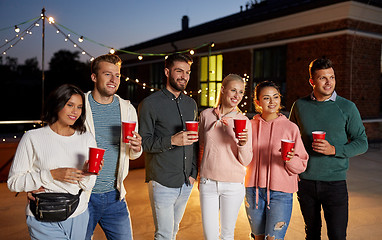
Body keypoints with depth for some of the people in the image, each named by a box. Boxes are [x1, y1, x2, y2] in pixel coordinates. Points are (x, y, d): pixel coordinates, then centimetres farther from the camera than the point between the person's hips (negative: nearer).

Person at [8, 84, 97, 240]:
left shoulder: (86, 138, 3)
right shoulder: (33, 138, -8)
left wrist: (86, 173, -17)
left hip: (79, 217, 4)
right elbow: (13, 182, -9)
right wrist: (53, 174, -19)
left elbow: (87, 186, 5)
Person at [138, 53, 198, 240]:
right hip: (162, 182, -5)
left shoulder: (191, 104, 11)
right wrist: (172, 141, -25)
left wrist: (194, 172, 9)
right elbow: (143, 142, -11)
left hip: (186, 182, 5)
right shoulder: (150, 104, -7)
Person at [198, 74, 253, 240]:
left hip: (233, 184, -1)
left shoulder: (244, 121, -4)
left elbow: (246, 161, -4)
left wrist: (243, 143, -23)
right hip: (208, 182, 1)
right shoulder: (206, 115, 1)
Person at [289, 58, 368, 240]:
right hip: (305, 182, 2)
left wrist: (334, 149, -18)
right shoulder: (300, 106, 2)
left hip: (335, 182, -2)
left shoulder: (347, 107, -4)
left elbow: (362, 143, -2)